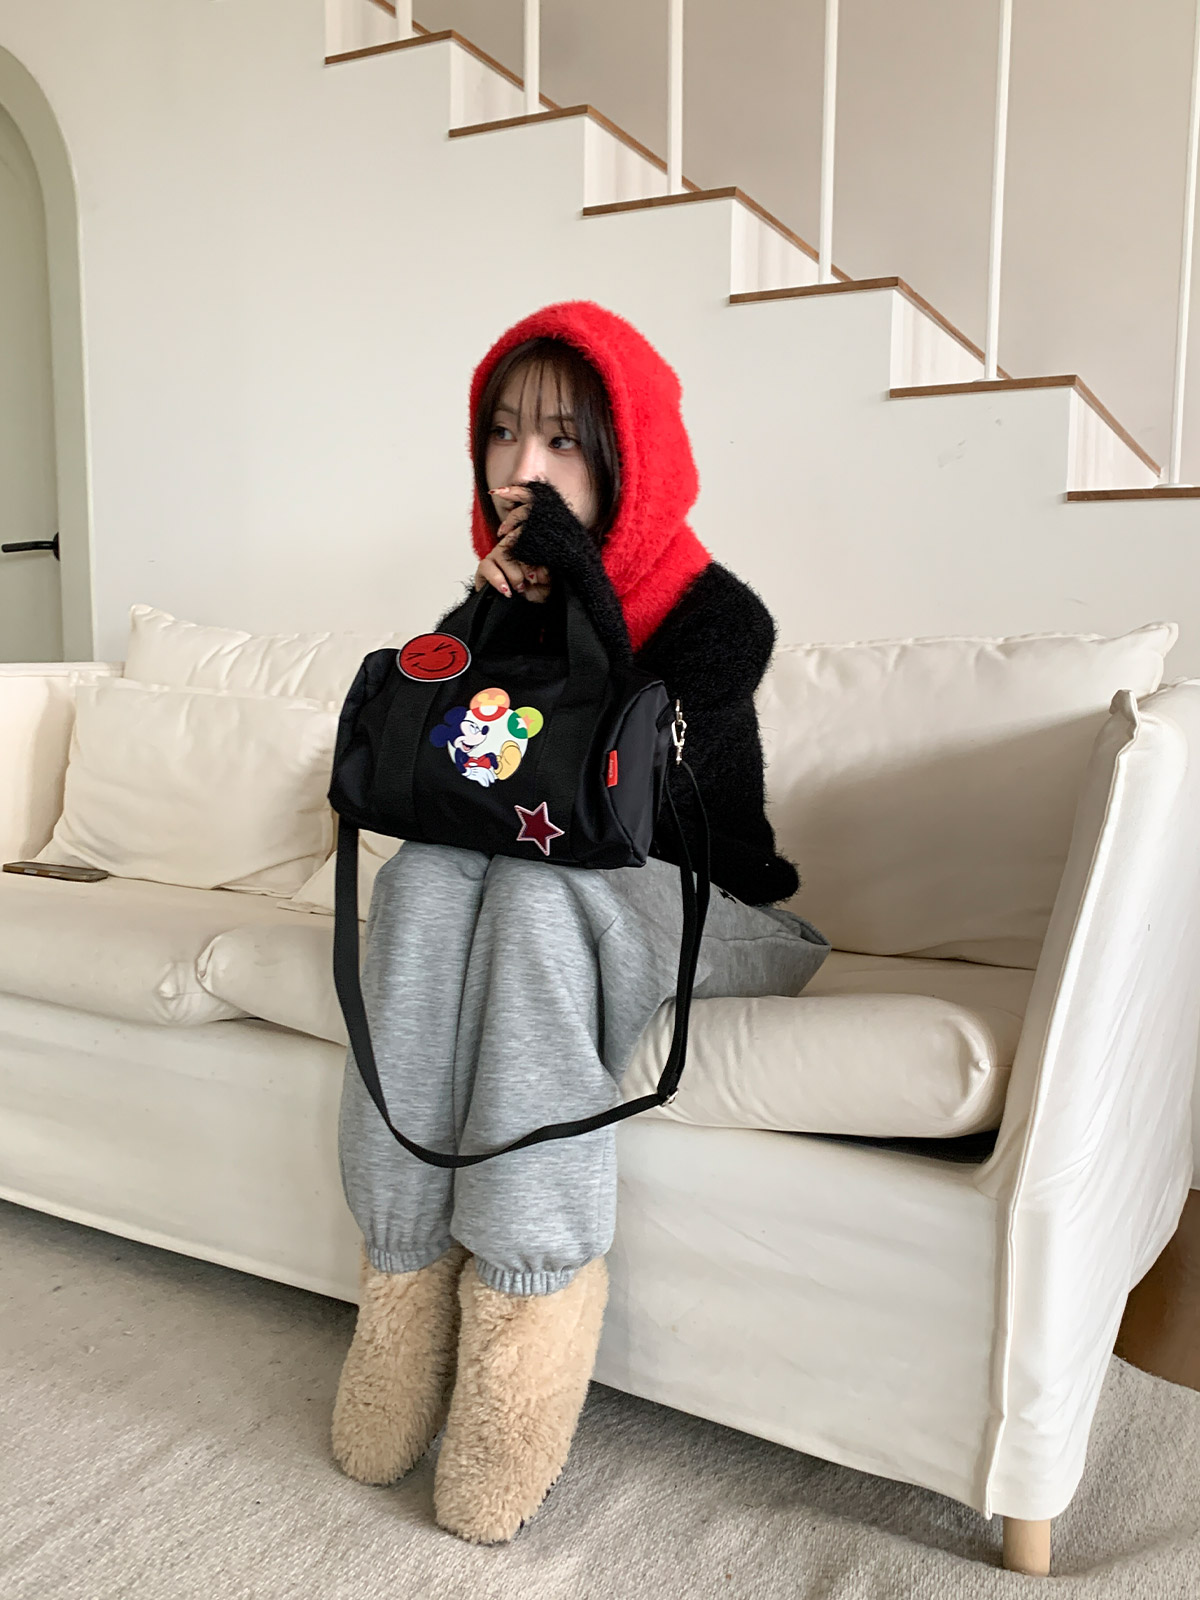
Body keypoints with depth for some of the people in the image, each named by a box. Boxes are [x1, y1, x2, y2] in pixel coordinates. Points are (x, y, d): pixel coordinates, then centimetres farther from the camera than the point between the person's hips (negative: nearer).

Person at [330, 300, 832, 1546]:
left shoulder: (719, 614, -11)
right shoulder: (491, 602, 4)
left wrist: (582, 590, -24)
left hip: (703, 916, -4)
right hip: (543, 908, 4)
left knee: (537, 886, -35)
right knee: (426, 872, -28)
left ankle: (525, 1307, -32)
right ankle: (406, 1293, -27)